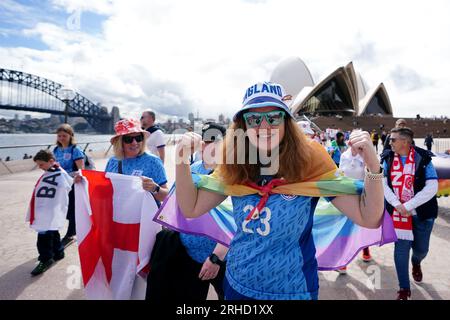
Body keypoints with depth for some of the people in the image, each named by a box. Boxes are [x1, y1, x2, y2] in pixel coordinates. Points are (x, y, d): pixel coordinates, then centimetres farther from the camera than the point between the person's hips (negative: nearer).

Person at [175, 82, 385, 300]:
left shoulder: (310, 162, -17)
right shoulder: (235, 167, -9)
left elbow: (369, 219, -14)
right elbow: (191, 209, -3)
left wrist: (373, 165, -30)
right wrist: (182, 159, -16)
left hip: (292, 291, -2)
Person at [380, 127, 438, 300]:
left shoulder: (423, 159, -10)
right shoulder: (388, 158, -3)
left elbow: (432, 188, -15)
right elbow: (383, 184, -5)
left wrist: (408, 206, -18)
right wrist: (397, 205, -16)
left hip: (422, 212, -1)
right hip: (398, 211, 1)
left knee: (421, 248, 12)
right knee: (401, 247, 0)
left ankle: (416, 263, 50)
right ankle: (404, 288, 16)